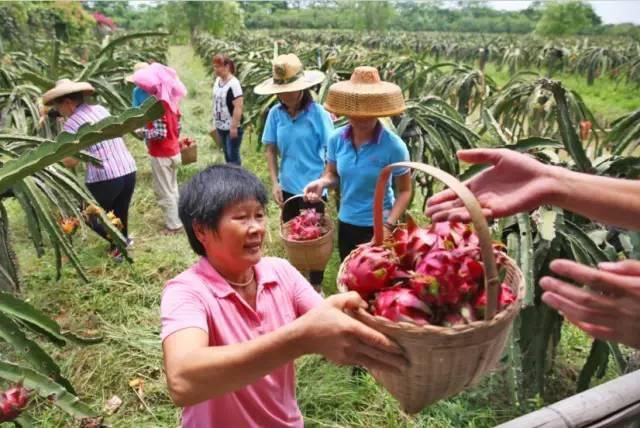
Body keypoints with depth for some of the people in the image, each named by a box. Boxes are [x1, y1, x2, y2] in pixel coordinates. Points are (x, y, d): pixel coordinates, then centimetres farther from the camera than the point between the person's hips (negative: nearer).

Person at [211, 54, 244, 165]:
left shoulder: (234, 84, -18)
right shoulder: (217, 81, 6)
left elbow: (238, 107, -21)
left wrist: (234, 127, -22)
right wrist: (215, 124, 14)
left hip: (232, 127, -8)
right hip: (221, 126, 8)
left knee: (233, 156, -1)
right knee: (227, 155, 17)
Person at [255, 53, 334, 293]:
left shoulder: (318, 113, -14)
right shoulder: (275, 114, -3)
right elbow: (271, 149, 3)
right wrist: (275, 182, -5)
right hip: (287, 187, 4)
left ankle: (316, 286, 29)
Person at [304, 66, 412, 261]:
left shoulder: (394, 145, -18)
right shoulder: (337, 138, -7)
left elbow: (405, 191, -10)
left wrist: (389, 224, -20)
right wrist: (322, 183, -16)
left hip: (376, 226, -4)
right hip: (346, 223, 4)